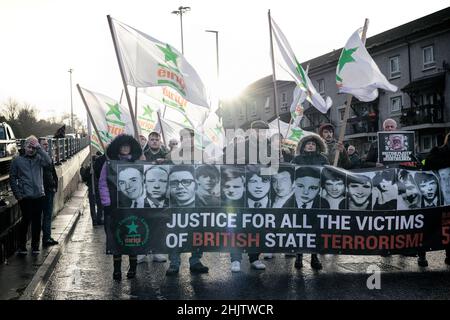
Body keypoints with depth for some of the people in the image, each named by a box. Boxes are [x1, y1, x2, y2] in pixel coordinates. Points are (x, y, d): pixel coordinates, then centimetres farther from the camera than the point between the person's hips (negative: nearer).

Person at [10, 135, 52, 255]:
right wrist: (18, 194, -4)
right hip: (25, 197, -2)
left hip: (39, 196, 2)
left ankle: (35, 246, 18)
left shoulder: (39, 158, 6)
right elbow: (12, 178, 4)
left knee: (37, 221, 7)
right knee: (26, 220, -4)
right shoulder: (17, 160, 4)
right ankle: (21, 246, 10)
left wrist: (39, 148, -16)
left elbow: (48, 162, -17)